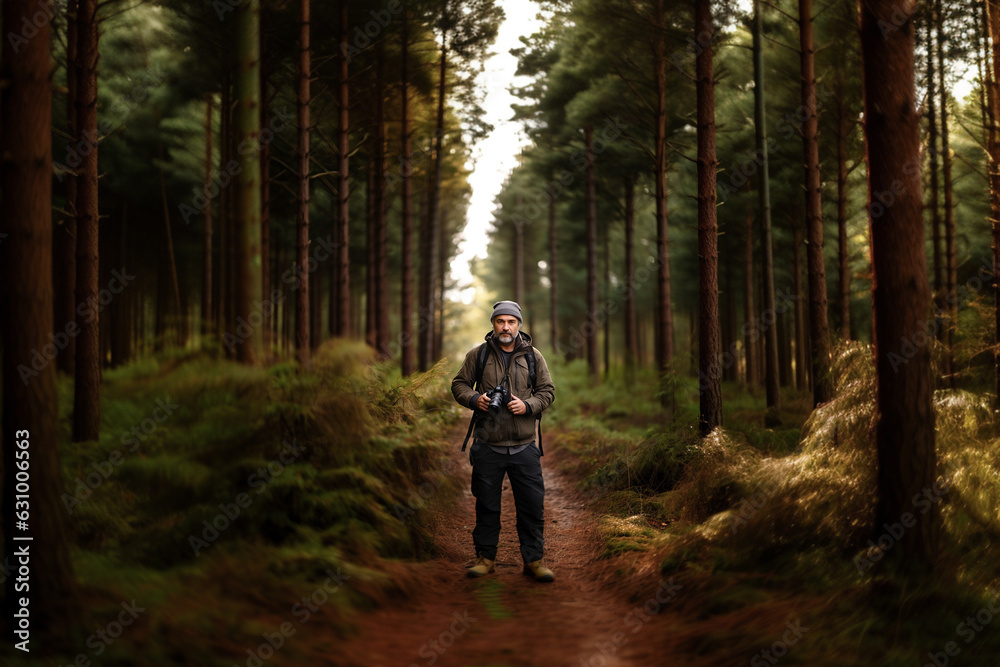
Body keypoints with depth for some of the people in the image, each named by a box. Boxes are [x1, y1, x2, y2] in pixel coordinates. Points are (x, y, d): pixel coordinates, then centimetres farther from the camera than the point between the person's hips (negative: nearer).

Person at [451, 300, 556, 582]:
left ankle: (533, 559, 12)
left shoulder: (533, 357, 6)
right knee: (487, 505, 8)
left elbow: (548, 391, 9)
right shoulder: (477, 355, 4)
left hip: (524, 446, 1)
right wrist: (473, 399, -10)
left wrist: (528, 406, -10)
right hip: (488, 446, 0)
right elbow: (459, 384, 11)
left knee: (532, 504, 1)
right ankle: (486, 557, 20)